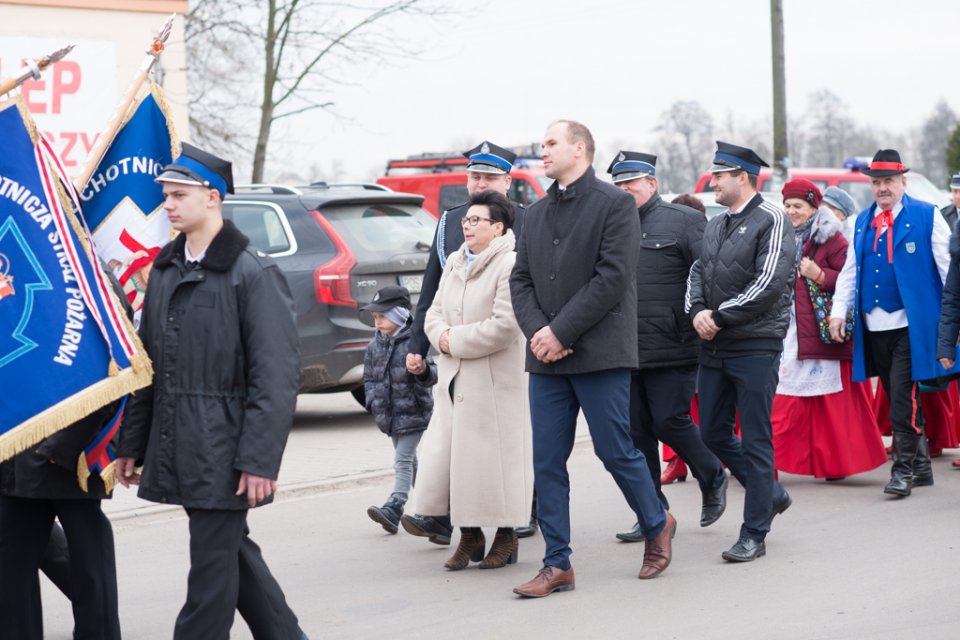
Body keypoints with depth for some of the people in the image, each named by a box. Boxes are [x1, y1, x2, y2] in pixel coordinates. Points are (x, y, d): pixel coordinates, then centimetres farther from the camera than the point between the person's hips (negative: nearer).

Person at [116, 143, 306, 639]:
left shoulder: (252, 272, -11)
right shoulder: (166, 270, 11)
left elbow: (276, 375, -14)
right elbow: (147, 364, 15)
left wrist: (259, 459, -19)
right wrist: (132, 444, 13)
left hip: (223, 451, -7)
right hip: (176, 450, 7)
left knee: (213, 563, -2)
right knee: (233, 552, 16)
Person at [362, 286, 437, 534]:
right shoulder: (374, 346, 6)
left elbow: (430, 377, -17)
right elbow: (369, 378, 15)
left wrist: (424, 371, -40)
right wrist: (373, 402, 0)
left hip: (413, 412, -7)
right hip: (389, 414, 7)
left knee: (403, 459, -13)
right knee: (409, 460, 18)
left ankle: (394, 508, -20)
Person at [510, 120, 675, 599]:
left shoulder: (615, 204, -4)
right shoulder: (537, 213, 16)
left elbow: (612, 278, -12)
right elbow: (521, 280, 12)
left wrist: (561, 332, -15)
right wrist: (537, 330, -7)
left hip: (600, 354, -6)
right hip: (546, 359, 6)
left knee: (616, 451, 0)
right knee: (547, 462, 2)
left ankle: (657, 525, 26)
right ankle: (557, 564, 8)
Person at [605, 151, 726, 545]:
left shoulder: (683, 221, -2)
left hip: (672, 350, -5)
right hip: (624, 351, 5)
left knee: (669, 421, -7)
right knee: (637, 432, 5)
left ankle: (712, 479, 21)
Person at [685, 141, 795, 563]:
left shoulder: (770, 221, -9)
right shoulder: (715, 226, 15)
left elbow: (770, 283, -17)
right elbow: (697, 274, 14)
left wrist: (719, 316, -14)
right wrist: (697, 311, -7)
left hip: (755, 347, -8)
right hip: (714, 348, 8)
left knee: (755, 440, -2)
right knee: (713, 434, 11)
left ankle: (754, 535, 4)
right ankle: (771, 494, 30)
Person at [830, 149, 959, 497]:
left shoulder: (928, 217, -1)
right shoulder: (862, 221, 14)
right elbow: (850, 270, 16)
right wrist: (839, 311, 6)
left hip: (911, 324, -5)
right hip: (873, 325, 5)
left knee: (904, 398, -10)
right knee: (898, 399, 11)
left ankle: (903, 469, -3)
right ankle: (920, 466, 21)